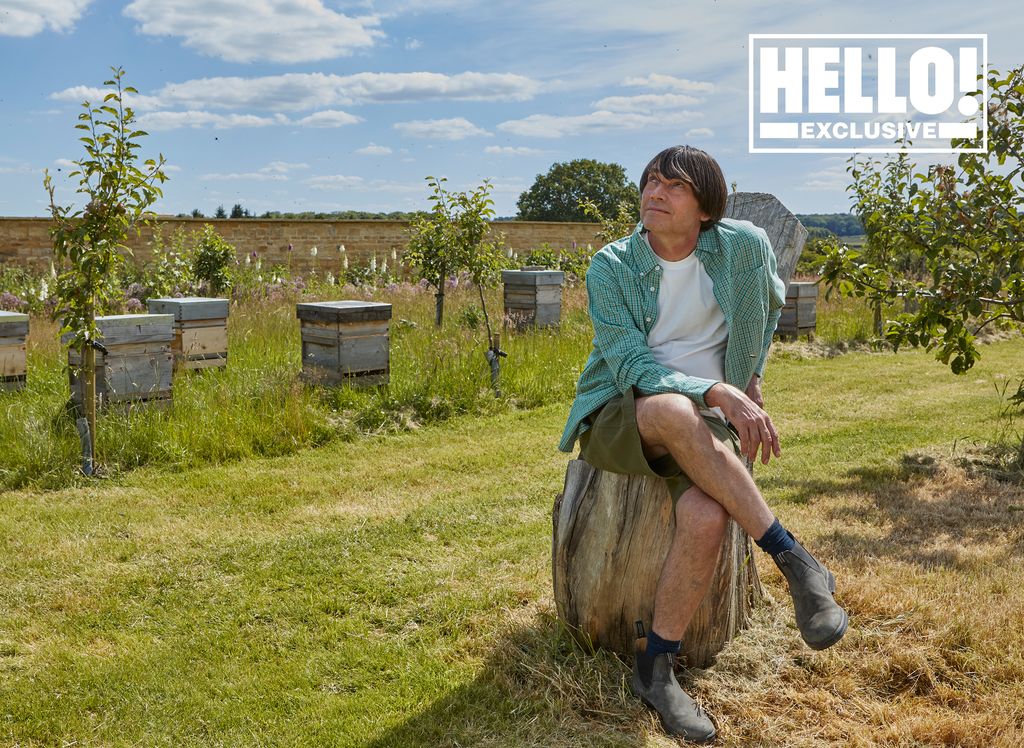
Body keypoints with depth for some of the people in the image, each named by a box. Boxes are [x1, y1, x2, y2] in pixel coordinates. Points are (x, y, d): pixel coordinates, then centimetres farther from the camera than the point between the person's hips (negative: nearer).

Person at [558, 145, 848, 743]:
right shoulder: (611, 267, -6)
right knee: (675, 410, -40)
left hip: (706, 425, 2)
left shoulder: (744, 245, -1)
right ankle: (798, 564, -30)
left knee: (707, 515, -34)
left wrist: (750, 379, 18)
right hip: (617, 419, -1)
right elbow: (630, 366, -17)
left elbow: (771, 303, 22)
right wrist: (716, 392, -30)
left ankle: (656, 669, -14)